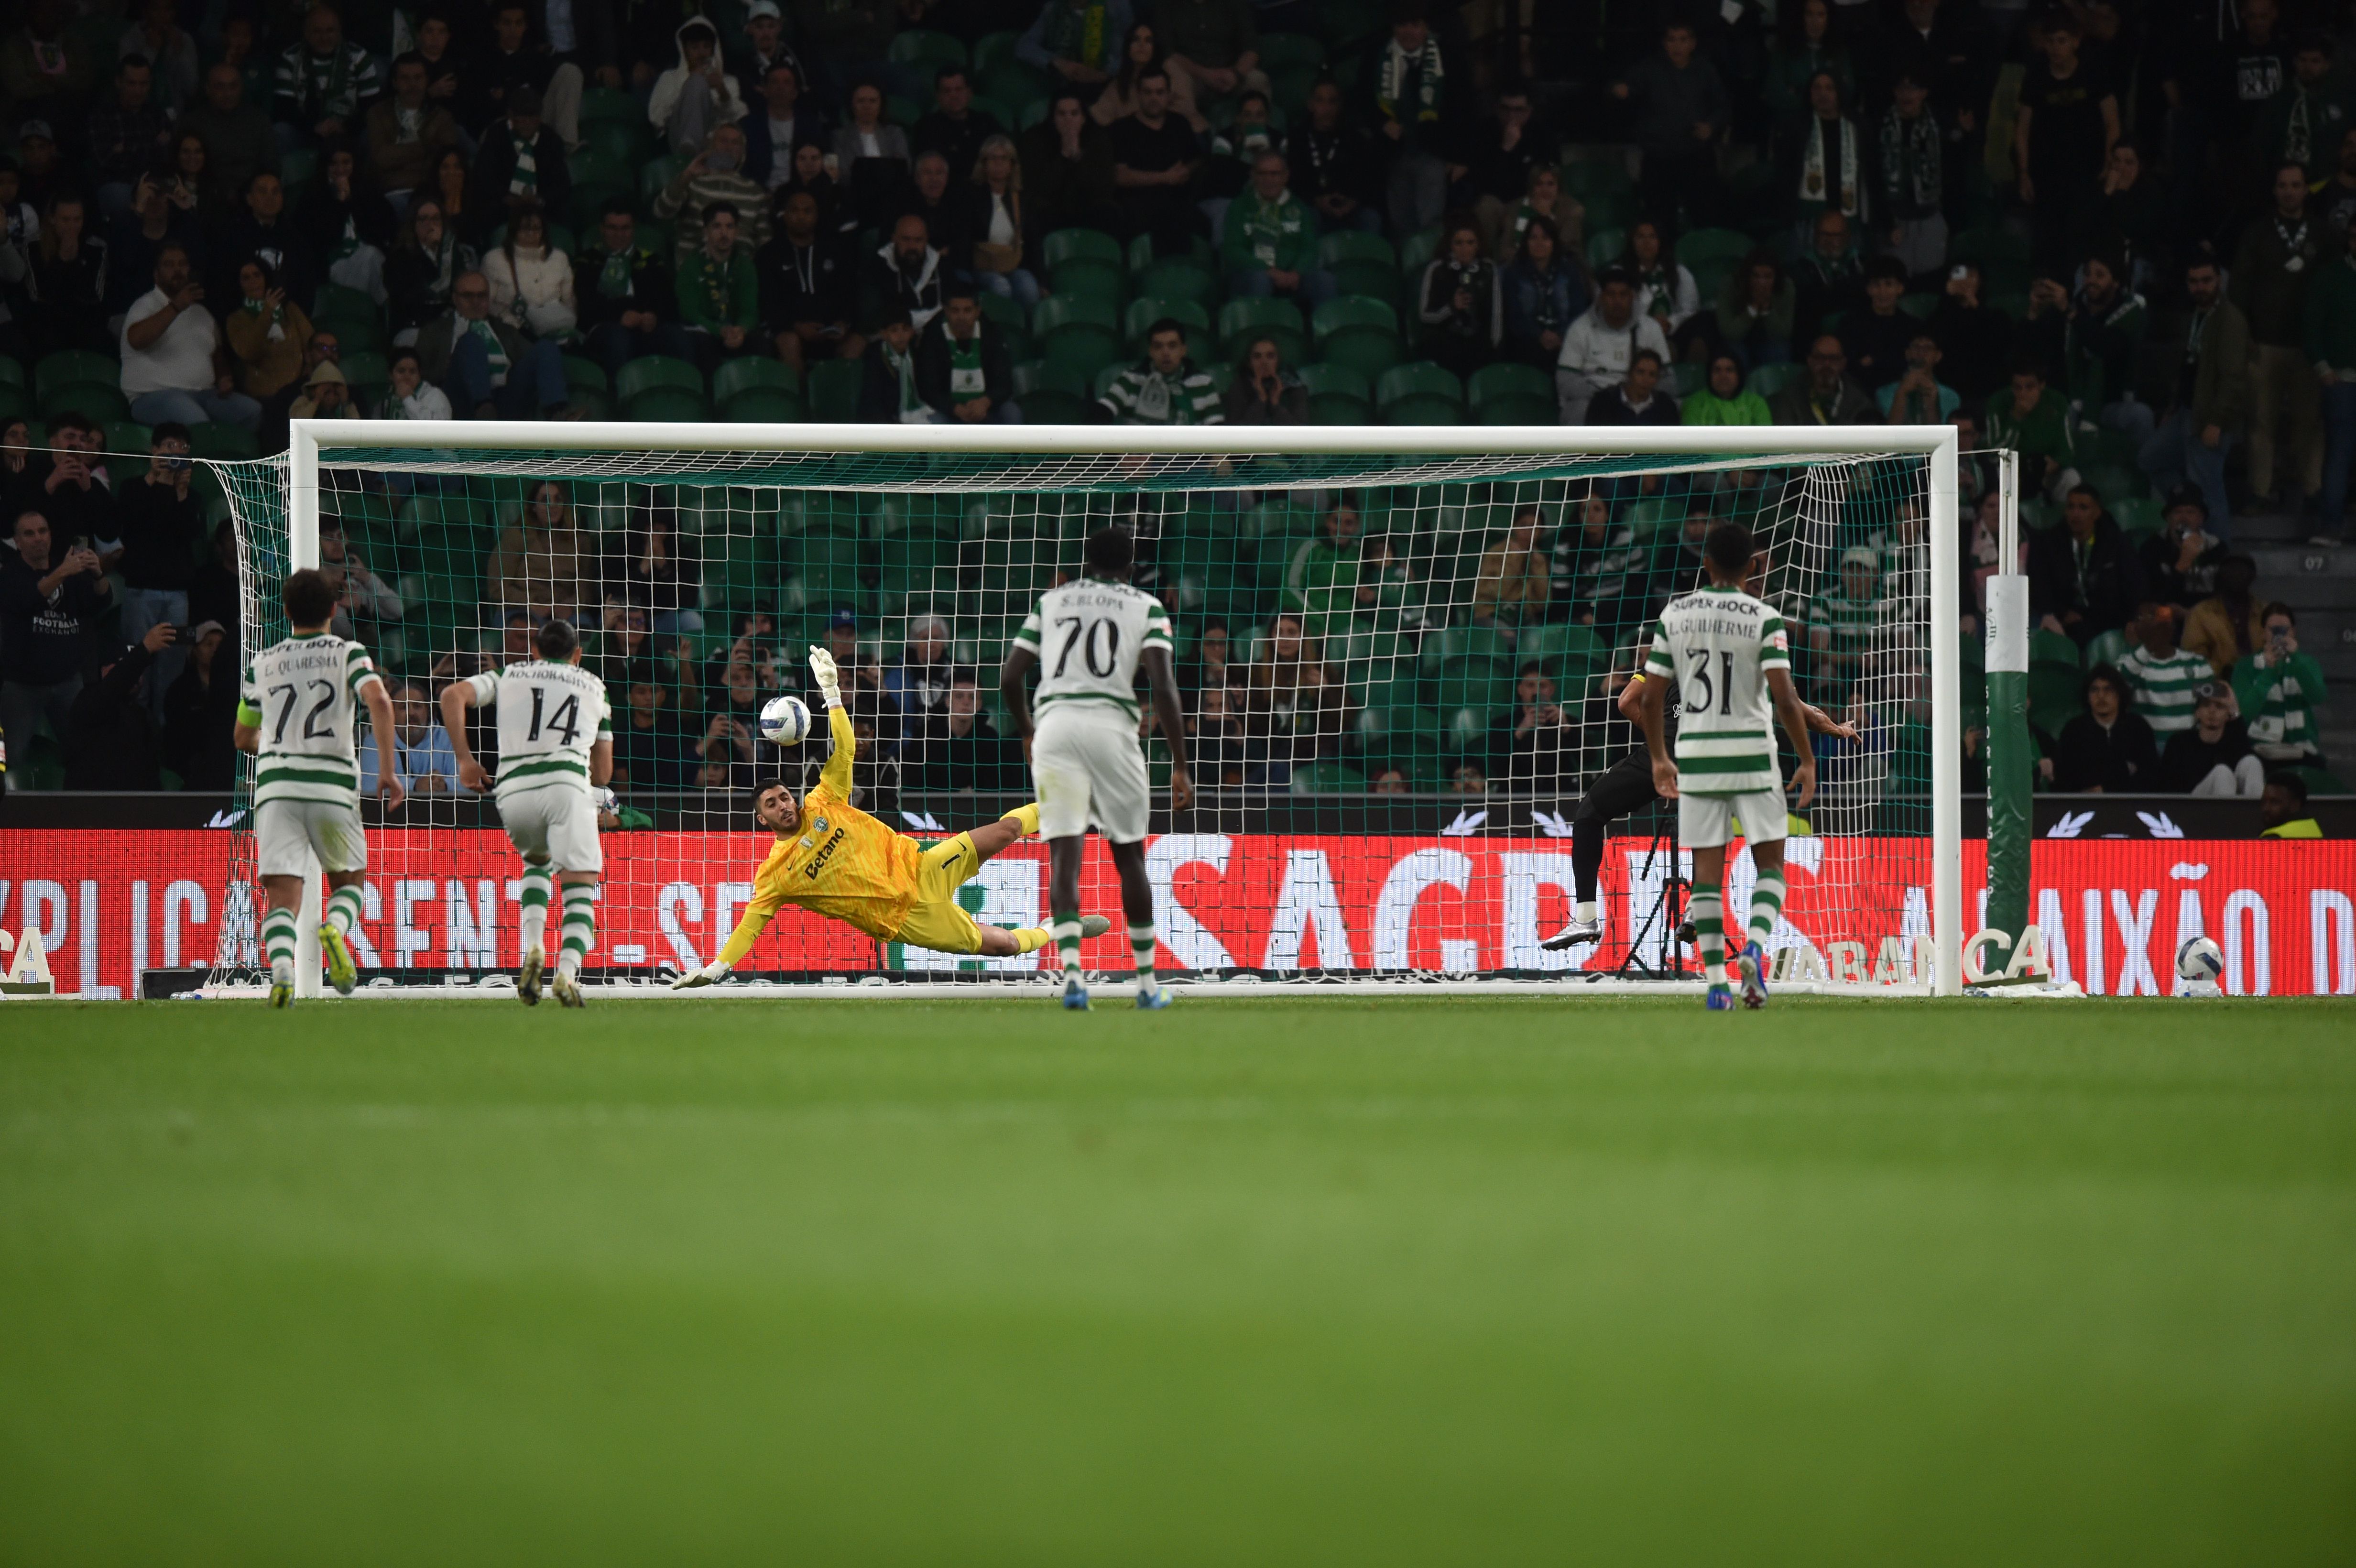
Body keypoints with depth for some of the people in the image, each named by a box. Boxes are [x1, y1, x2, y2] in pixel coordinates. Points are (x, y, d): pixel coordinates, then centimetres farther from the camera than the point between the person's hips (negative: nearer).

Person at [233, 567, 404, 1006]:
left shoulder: (262, 663, 15)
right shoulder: (348, 652, 7)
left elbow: (244, 738, 24)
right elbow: (379, 701, -12)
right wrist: (387, 770, -10)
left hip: (275, 786, 1)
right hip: (333, 785, -1)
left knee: (281, 899, -4)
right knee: (350, 880, 20)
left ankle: (281, 970, -33)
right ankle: (336, 929, -13)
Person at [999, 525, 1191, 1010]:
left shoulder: (1051, 601, 18)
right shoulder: (1145, 606, 11)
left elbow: (1010, 678, 15)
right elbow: (1163, 686, -3)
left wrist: (1026, 734, 34)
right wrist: (1180, 766, -2)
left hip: (1053, 724, 1)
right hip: (1112, 725, -1)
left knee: (1065, 855, -4)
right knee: (1129, 856, 12)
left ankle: (1071, 972, -22)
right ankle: (1147, 982, 17)